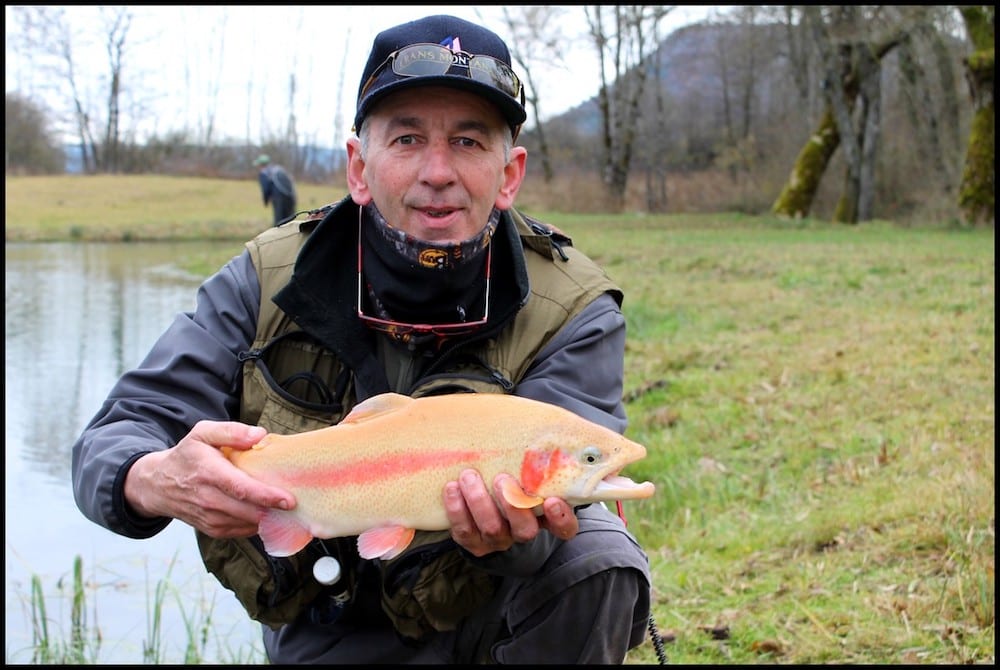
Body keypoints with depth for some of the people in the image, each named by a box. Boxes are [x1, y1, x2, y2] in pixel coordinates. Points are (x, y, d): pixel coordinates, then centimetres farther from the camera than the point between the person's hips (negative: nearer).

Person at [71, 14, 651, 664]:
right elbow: (112, 441, -13)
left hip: (485, 609, -1)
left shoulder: (571, 311, -14)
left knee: (597, 561, -29)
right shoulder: (267, 282, -9)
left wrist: (514, 530, -51)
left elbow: (555, 500, -25)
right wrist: (153, 481, -38)